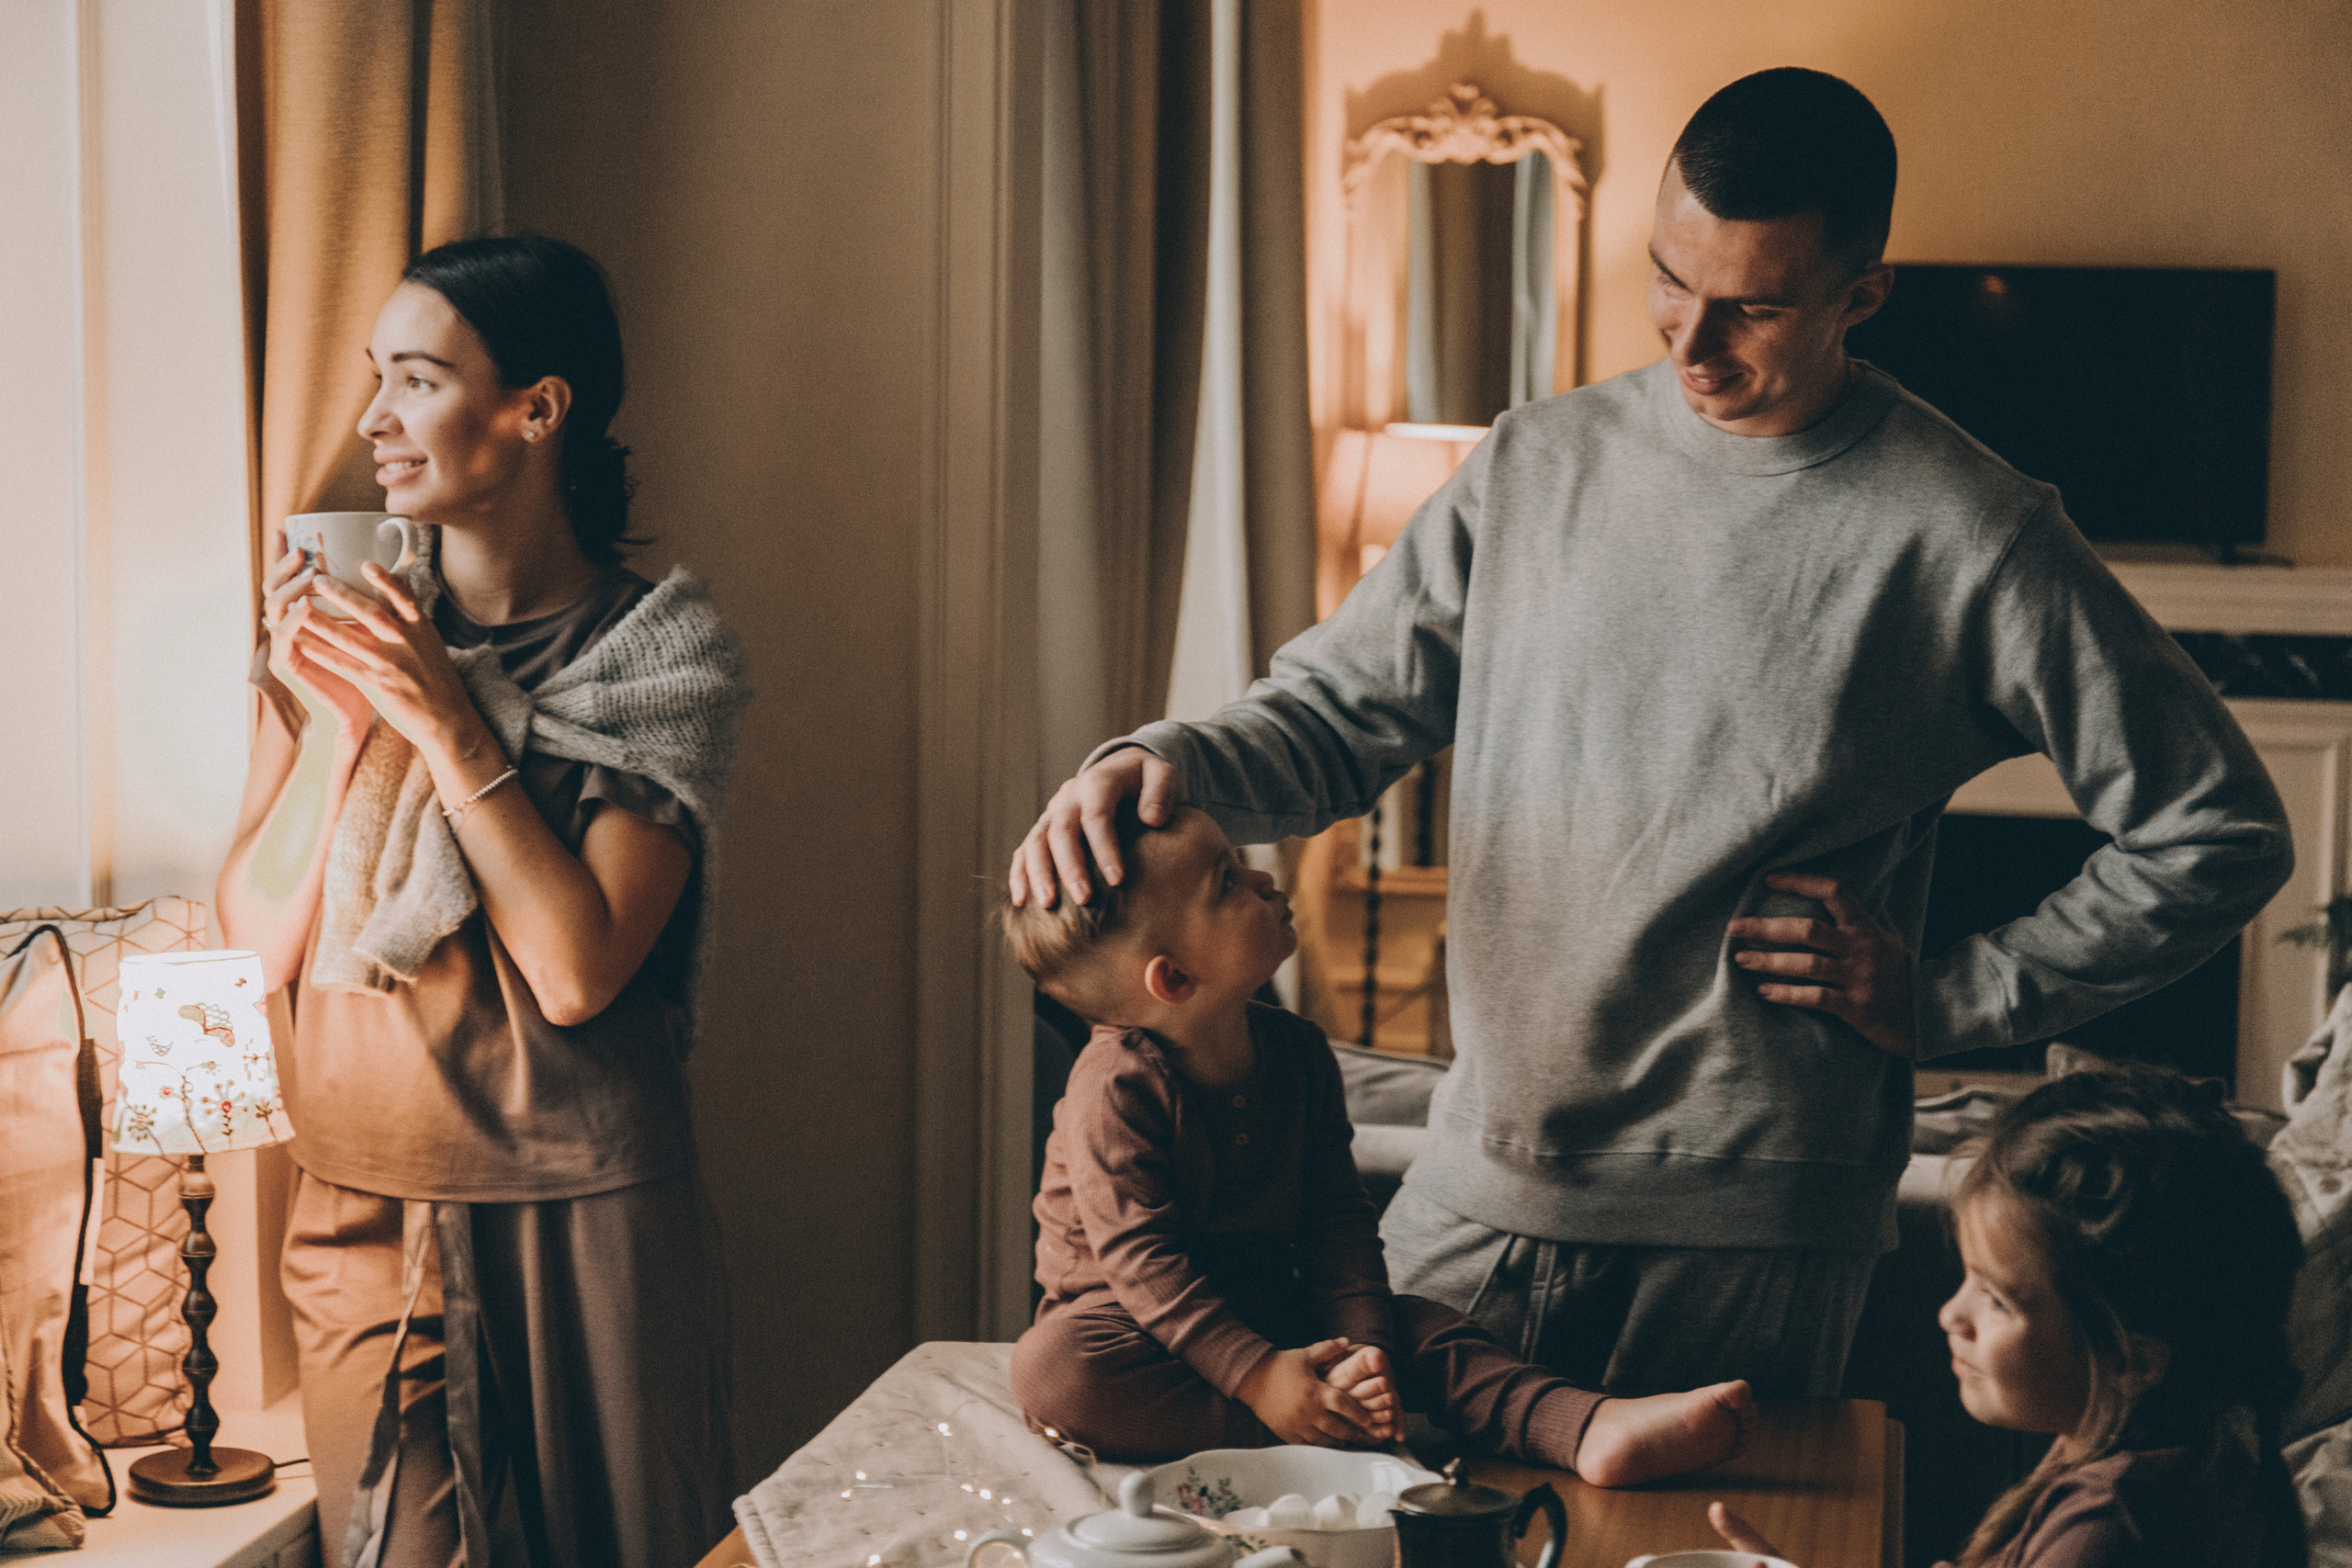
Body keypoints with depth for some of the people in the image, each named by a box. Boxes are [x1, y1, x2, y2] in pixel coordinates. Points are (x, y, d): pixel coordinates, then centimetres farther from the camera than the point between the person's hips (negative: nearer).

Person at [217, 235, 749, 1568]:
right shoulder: (352, 618, 5)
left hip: (582, 1221, -3)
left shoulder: (662, 652, -7)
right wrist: (321, 710, -10)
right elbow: (252, 932, 1)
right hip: (363, 1210, 3)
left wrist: (447, 723, -17)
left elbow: (577, 968, -18)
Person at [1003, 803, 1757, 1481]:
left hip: (1267, 1310, 6)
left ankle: (1593, 1428, -33)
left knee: (1421, 1329, -13)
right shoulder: (1117, 1088, -21)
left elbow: (1336, 1221, 0)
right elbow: (1142, 1258, -25)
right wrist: (1256, 1373, -32)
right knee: (1053, 1371, -37)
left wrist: (1359, 1344, -16)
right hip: (1131, 1318, -6)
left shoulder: (1296, 1053, 0)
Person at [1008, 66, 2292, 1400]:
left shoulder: (1968, 538, -7)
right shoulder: (1536, 467, 6)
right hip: (1476, 1191, 4)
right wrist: (1175, 761, -13)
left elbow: (2220, 833, -3)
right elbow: (1340, 708, 8)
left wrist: (1950, 999, -6)